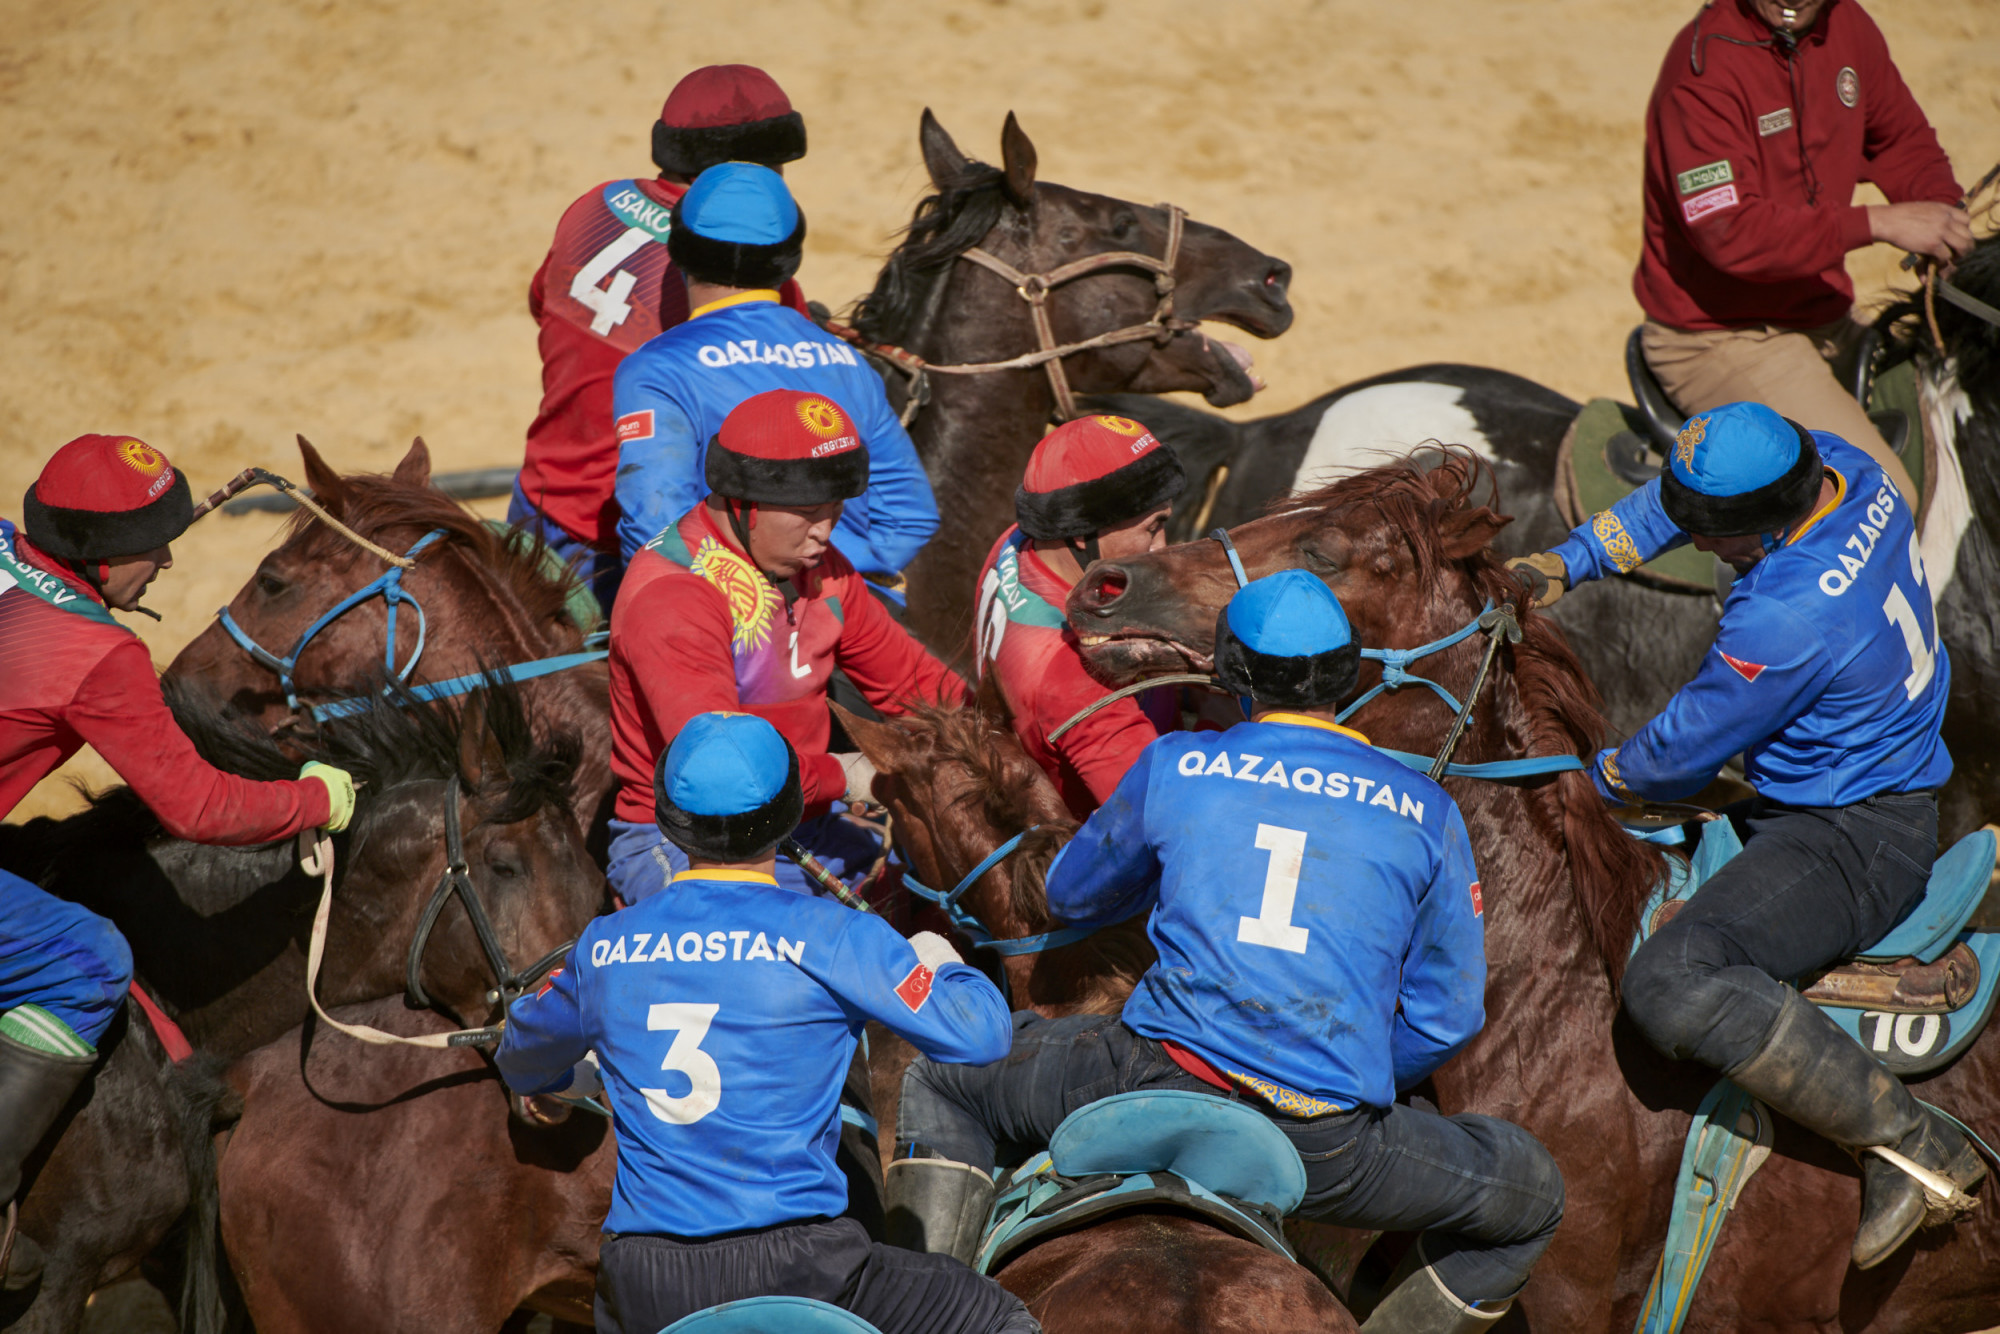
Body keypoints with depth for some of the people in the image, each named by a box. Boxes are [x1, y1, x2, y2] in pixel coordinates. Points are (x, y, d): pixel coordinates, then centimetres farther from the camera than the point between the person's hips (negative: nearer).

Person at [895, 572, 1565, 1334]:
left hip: (1161, 1085, 0)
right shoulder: (1426, 812, 10)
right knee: (1532, 1196, 25)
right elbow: (1449, 1014, 13)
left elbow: (1071, 897, 27)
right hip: (1326, 1146, 0)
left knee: (942, 1078, 26)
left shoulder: (1174, 765, 10)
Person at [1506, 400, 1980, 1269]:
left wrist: (1600, 780, 4)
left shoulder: (1787, 619, -33)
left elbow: (1684, 750, -16)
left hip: (1851, 839, -11)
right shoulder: (1839, 467, -8)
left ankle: (1909, 1142, -25)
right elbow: (1674, 501, 13)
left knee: (1673, 985, -31)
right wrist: (1567, 563, 7)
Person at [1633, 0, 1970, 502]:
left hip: (1826, 324, 9)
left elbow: (1902, 137, 19)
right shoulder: (1703, 66, -23)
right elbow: (1728, 231, -30)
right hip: (1719, 342, -9)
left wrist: (1942, 212, -2)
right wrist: (1878, 223, -30)